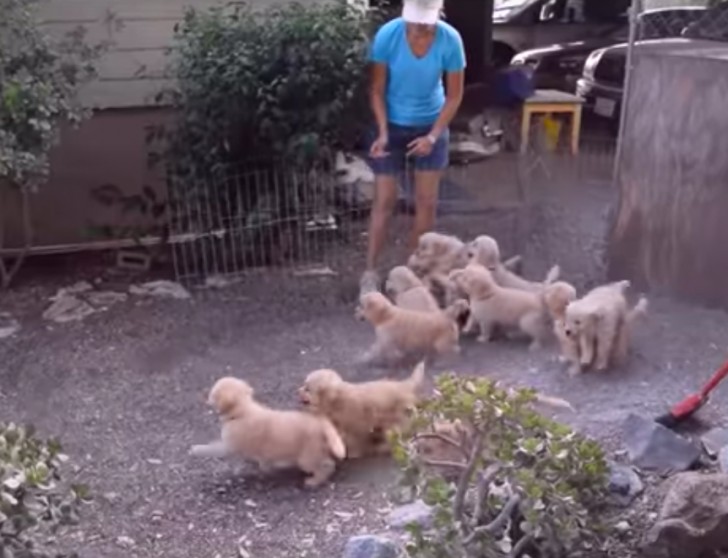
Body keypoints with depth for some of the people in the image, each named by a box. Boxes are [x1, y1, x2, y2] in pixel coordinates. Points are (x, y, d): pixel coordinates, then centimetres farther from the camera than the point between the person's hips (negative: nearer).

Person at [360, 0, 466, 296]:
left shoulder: (450, 40, -20)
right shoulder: (387, 35, -22)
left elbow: (454, 95, -10)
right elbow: (377, 90, -13)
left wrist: (433, 135, -17)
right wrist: (382, 132, -21)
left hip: (430, 126, 1)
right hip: (392, 125, -1)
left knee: (427, 202, 5)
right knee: (384, 201, -1)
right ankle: (370, 271, 9)